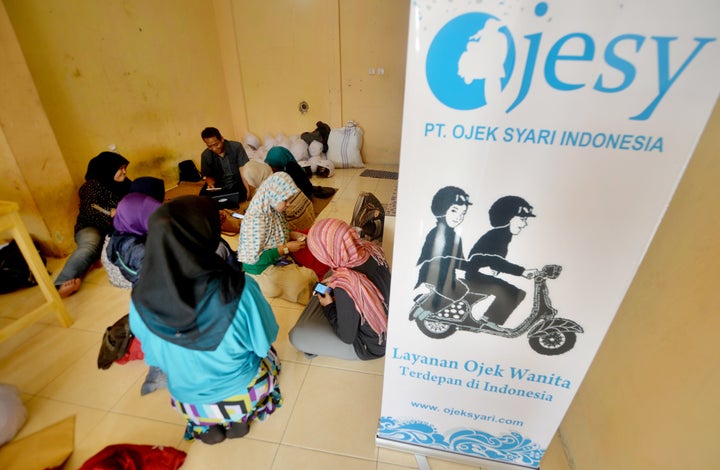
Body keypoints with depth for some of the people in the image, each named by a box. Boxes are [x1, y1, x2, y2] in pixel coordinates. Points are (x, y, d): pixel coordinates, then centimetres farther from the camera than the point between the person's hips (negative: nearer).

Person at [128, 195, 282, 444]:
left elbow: (154, 357, -6)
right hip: (243, 392, -2)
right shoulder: (239, 289, -35)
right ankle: (239, 418, 21)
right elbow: (264, 342, -17)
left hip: (190, 400, 3)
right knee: (269, 353, 28)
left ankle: (206, 425, 24)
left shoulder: (141, 300, -24)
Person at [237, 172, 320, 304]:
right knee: (308, 279, -13)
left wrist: (292, 235, -4)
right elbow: (255, 257, -25)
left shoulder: (272, 209, -4)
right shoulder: (256, 219, -28)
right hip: (261, 270, -8)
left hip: (277, 261, 8)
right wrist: (286, 248, -21)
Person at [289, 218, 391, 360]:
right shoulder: (372, 248, -18)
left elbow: (347, 337, -21)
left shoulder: (345, 287, -39)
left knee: (296, 335, -4)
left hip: (371, 345, -7)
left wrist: (328, 306, -8)